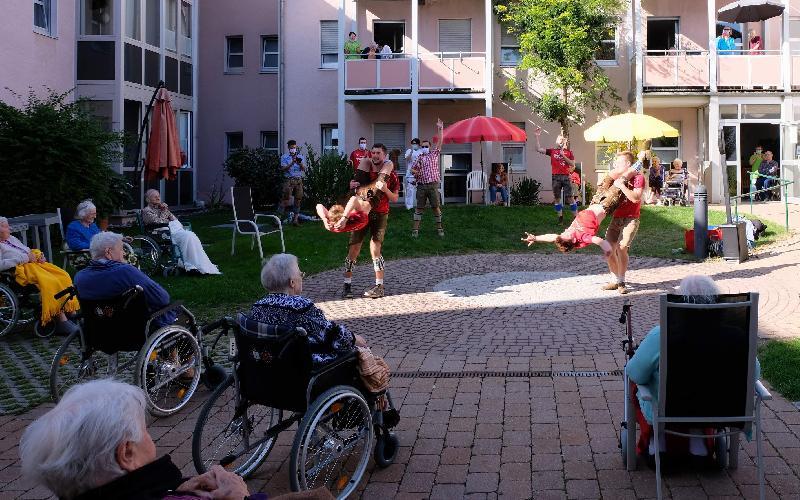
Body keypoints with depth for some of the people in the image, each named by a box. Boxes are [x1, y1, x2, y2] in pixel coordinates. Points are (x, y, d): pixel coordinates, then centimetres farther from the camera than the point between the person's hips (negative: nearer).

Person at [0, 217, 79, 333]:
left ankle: (69, 311, -18)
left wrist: (39, 256, 6)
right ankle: (62, 322, -29)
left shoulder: (12, 238, 24)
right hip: (22, 268, -8)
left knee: (63, 276, -14)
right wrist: (25, 258, -15)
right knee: (49, 282, -29)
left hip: (35, 263, 8)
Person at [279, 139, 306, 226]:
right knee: (286, 200, -9)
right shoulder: (284, 157, 4)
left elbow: (304, 169, 4)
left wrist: (300, 164, -17)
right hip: (289, 180, -3)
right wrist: (292, 163, -23)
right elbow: (283, 168, -8)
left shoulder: (300, 156, 12)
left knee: (298, 200, 3)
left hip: (299, 180, 3)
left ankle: (295, 219, 9)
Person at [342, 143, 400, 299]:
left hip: (380, 215, -2)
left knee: (375, 249, -9)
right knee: (353, 248, -2)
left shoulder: (390, 174, -1)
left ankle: (379, 287, 0)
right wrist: (352, 185, -12)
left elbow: (395, 198, 0)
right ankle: (347, 285, 6)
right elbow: (352, 184, 12)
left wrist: (386, 189, -19)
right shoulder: (364, 170, 3)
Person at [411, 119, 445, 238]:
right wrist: (415, 172, -5)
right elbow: (412, 170, 19)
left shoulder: (434, 154, 8)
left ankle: (439, 228, 10)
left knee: (436, 207, 1)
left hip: (433, 185, -1)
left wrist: (440, 128, -9)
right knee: (419, 208, 2)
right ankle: (415, 229, 4)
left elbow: (439, 141, -1)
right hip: (421, 186, 1)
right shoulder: (419, 158, 12)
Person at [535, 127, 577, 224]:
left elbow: (572, 164, 0)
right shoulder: (552, 151, 9)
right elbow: (539, 149, 2)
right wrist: (537, 137, -5)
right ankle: (560, 217, 13)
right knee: (557, 198, 4)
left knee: (570, 198, -4)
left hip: (566, 177, -2)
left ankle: (576, 217, 1)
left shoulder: (569, 152, 8)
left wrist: (563, 156, -9)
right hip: (555, 177, 2)